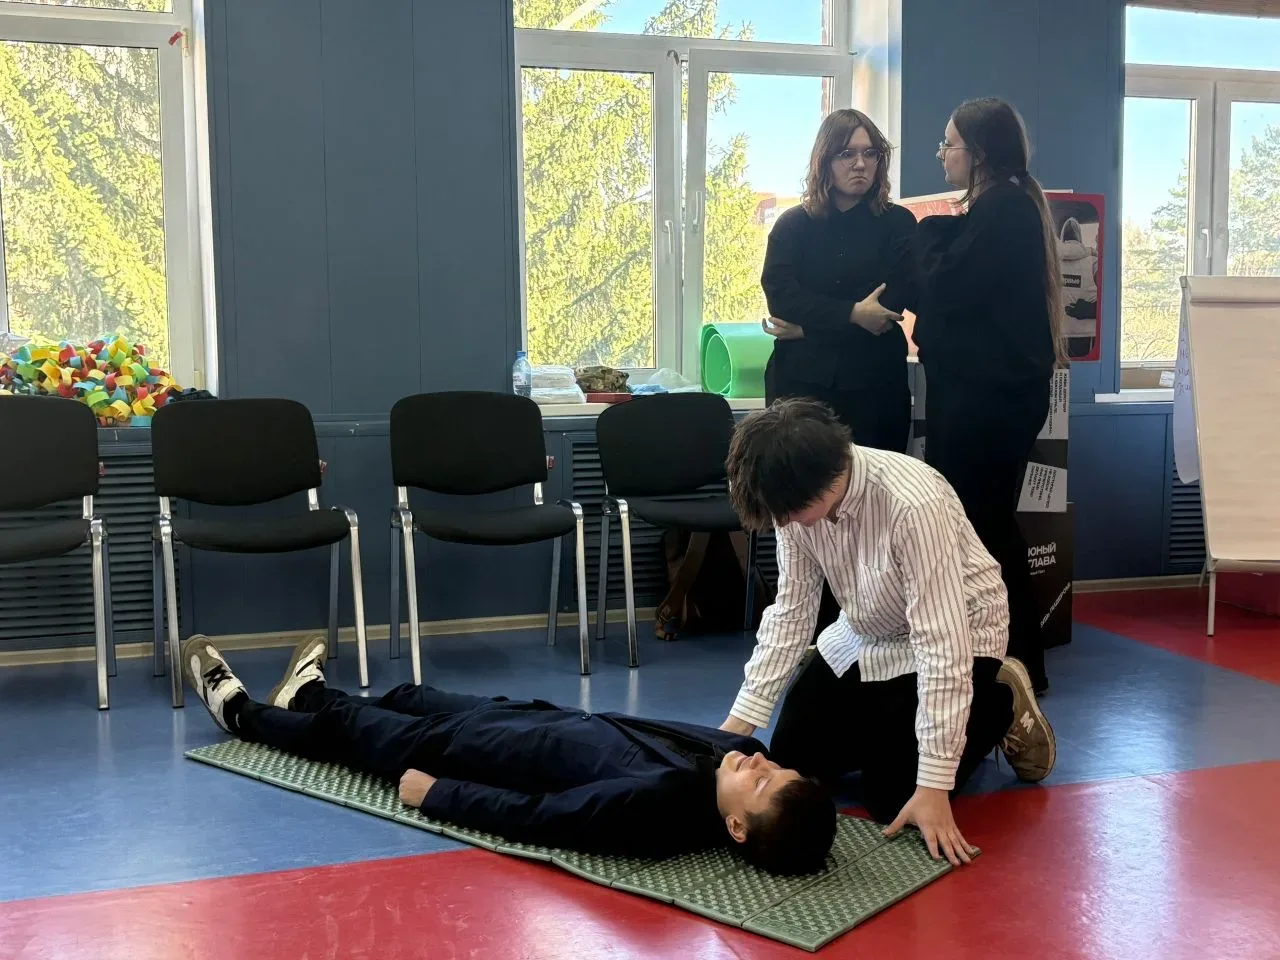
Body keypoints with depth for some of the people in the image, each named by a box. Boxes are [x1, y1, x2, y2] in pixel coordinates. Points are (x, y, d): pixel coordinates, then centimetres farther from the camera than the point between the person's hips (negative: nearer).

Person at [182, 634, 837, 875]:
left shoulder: (659, 804, -43)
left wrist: (430, 791, -22)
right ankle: (309, 693, 63)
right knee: (411, 701, 30)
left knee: (360, 731, 18)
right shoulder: (738, 754, -25)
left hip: (467, 755, -6)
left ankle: (240, 712, 49)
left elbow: (530, 814, -32)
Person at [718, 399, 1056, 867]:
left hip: (954, 633, -6)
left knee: (891, 796, -11)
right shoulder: (800, 497, -19)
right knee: (792, 761, 4)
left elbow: (941, 643, -36)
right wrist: (740, 721, -14)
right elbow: (790, 610, -10)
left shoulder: (914, 504, -39)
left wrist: (933, 785, -34)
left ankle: (1001, 705, 12)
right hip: (866, 635, 6)